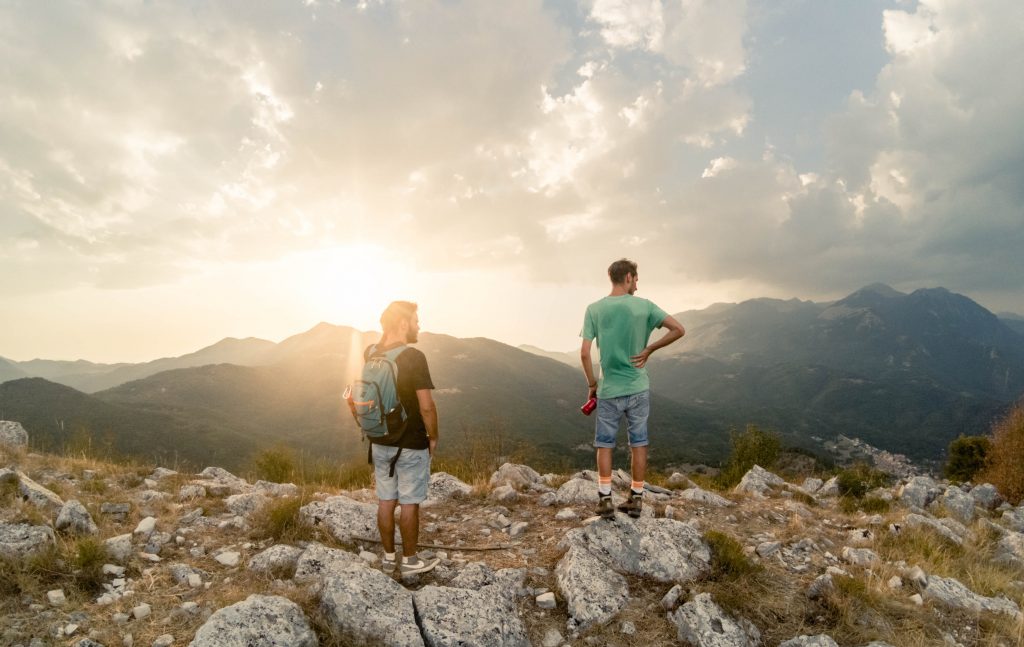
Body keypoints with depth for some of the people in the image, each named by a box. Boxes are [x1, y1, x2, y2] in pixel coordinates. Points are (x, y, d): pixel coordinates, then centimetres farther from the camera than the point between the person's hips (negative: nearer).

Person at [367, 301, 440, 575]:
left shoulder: (370, 354, 0)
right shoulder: (414, 357, -20)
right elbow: (426, 406, -20)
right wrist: (433, 437, -6)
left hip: (380, 442, 6)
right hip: (411, 445, -6)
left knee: (386, 501, 14)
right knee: (409, 503, 7)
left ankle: (389, 558, 26)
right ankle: (409, 561, 20)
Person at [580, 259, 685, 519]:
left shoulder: (594, 309, -6)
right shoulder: (644, 306, -4)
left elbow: (584, 353, -10)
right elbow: (678, 330, -6)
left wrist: (592, 385, 2)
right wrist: (648, 350, 0)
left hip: (609, 391, -1)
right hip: (638, 389, 1)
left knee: (604, 445, 10)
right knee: (638, 443, 11)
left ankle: (605, 500, 11)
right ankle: (636, 500, 18)